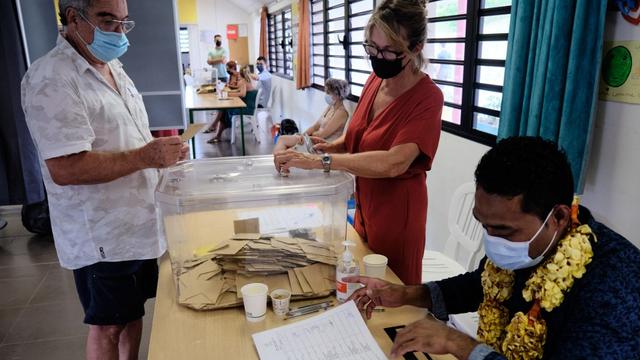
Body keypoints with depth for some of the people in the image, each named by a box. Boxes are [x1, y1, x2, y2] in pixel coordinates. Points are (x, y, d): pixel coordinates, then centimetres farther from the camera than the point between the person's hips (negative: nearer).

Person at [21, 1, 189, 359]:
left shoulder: (112, 66, 9)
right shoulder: (51, 79, -20)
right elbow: (64, 169, -26)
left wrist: (160, 152, 3)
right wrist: (144, 157, -28)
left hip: (138, 222, 8)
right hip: (102, 236, -8)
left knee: (134, 311, 22)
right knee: (108, 326, 10)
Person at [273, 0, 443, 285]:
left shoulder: (427, 98, -21)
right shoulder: (376, 79, 0)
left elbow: (394, 162, -34)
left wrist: (320, 161, -36)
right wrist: (328, 147, -10)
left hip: (396, 213, -6)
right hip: (364, 207, 7)